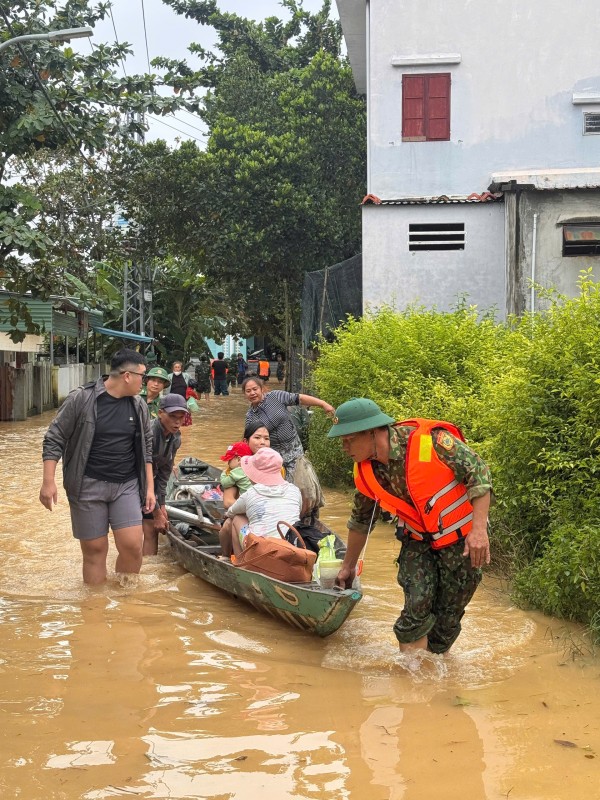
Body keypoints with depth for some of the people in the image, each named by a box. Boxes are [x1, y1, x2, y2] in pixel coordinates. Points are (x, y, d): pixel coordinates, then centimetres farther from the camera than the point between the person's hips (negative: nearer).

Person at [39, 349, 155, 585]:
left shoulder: (139, 405, 6)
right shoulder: (81, 399, -8)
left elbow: (146, 448, 15)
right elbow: (54, 440, -5)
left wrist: (149, 487, 11)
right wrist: (49, 481, -12)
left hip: (127, 486, 3)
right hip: (89, 486, -3)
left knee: (132, 546, -7)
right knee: (94, 550, 3)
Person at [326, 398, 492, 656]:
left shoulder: (429, 440, -26)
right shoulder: (366, 471, -6)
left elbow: (477, 471, -21)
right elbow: (361, 520, 10)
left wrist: (479, 529, -27)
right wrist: (348, 565, 18)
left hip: (462, 540, -3)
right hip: (418, 540, 4)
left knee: (448, 616, 6)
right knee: (417, 607, -12)